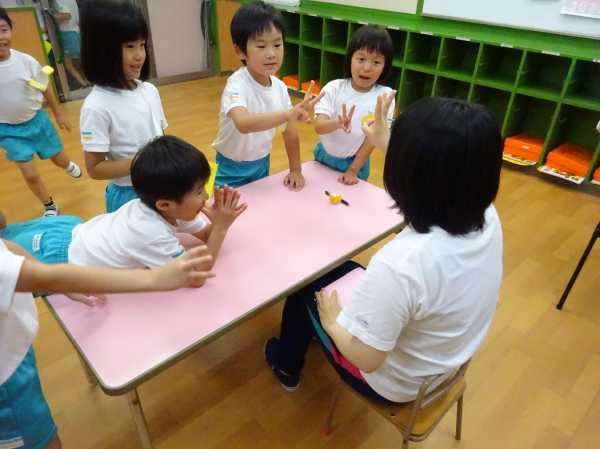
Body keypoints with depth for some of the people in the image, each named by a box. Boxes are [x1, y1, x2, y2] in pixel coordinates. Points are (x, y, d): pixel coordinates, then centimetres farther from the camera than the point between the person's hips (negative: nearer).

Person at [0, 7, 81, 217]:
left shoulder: (26, 61, -16)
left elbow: (45, 89, 1)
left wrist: (58, 115, 11)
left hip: (37, 120, 1)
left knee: (60, 161, 17)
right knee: (30, 175, -3)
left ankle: (68, 165, 57)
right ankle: (50, 206, 24)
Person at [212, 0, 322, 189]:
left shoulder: (279, 87, -7)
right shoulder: (237, 84, -25)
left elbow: (290, 131, 3)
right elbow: (243, 123, -46)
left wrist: (295, 170, 3)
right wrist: (290, 113, -54)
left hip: (262, 164, 6)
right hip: (234, 170, -6)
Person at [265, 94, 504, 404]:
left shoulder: (401, 264, -43)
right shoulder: (487, 217, -19)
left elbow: (366, 358, -29)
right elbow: (432, 180, 4)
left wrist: (332, 320, -11)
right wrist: (387, 144, 10)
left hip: (392, 383, -6)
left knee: (308, 289, 15)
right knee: (345, 271, 23)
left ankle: (287, 365, 45)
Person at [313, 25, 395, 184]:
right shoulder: (334, 88, -14)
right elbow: (318, 126, -23)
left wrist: (353, 170, -15)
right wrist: (337, 123, -44)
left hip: (356, 161, -1)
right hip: (324, 155, 2)